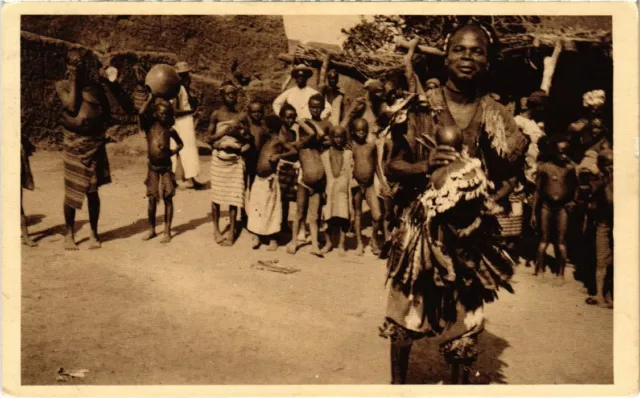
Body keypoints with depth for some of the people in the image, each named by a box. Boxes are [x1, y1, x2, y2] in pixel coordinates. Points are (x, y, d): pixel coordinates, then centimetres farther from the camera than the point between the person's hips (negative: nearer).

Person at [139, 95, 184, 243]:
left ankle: (167, 231, 8)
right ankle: (151, 229, 21)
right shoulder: (149, 126, -3)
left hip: (166, 167, 0)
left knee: (168, 198, 1)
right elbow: (142, 113, -22)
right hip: (153, 167, 0)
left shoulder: (170, 129, 0)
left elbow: (180, 143, 15)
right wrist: (150, 98, -14)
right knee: (152, 199, 6)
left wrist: (173, 151, -4)